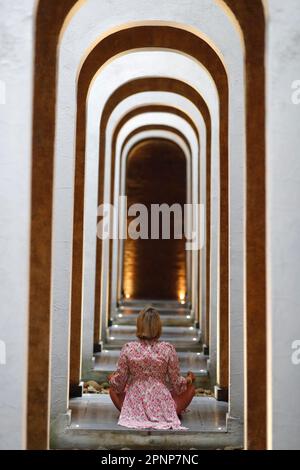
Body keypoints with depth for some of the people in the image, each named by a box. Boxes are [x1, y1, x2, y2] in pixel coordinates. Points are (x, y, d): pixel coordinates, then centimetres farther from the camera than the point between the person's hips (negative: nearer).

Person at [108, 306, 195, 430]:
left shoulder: (128, 349, -10)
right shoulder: (168, 349, -12)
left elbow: (118, 383, -3)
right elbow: (177, 384, -4)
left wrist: (112, 379, 21)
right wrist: (188, 379, 18)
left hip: (135, 406, 1)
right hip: (162, 408, -1)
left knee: (112, 388, 30)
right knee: (190, 387, 21)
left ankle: (131, 415, 19)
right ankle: (172, 415, 19)